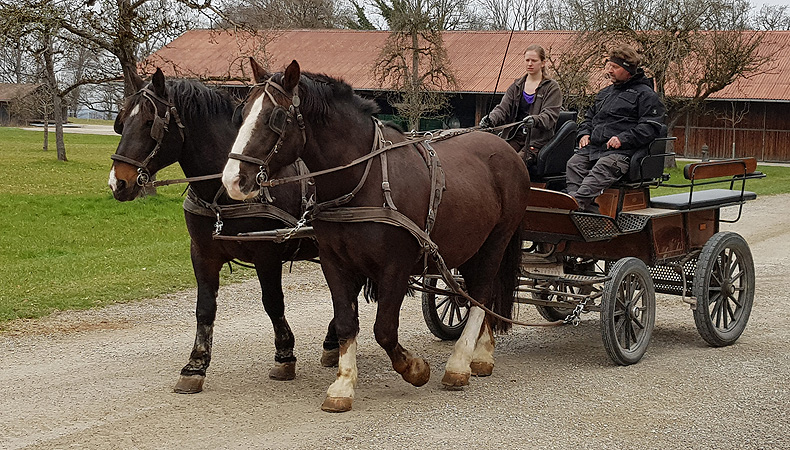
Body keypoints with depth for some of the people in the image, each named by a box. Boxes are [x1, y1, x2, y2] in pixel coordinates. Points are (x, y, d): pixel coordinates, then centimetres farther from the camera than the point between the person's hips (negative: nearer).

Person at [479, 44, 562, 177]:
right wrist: (491, 119, -15)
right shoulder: (517, 86, 19)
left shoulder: (552, 87, 4)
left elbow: (550, 116, -9)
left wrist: (535, 120, -32)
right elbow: (503, 108, 8)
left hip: (538, 139, -4)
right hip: (516, 136, 4)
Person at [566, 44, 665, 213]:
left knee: (602, 168, -37)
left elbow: (650, 126, -4)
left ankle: (576, 202, -59)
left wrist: (623, 139, -15)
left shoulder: (645, 94, 7)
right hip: (593, 146, 6)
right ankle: (591, 212, -42)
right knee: (574, 164, -25)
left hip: (621, 150, -6)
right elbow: (589, 116, 40)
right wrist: (584, 133, 17)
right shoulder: (605, 93, 32)